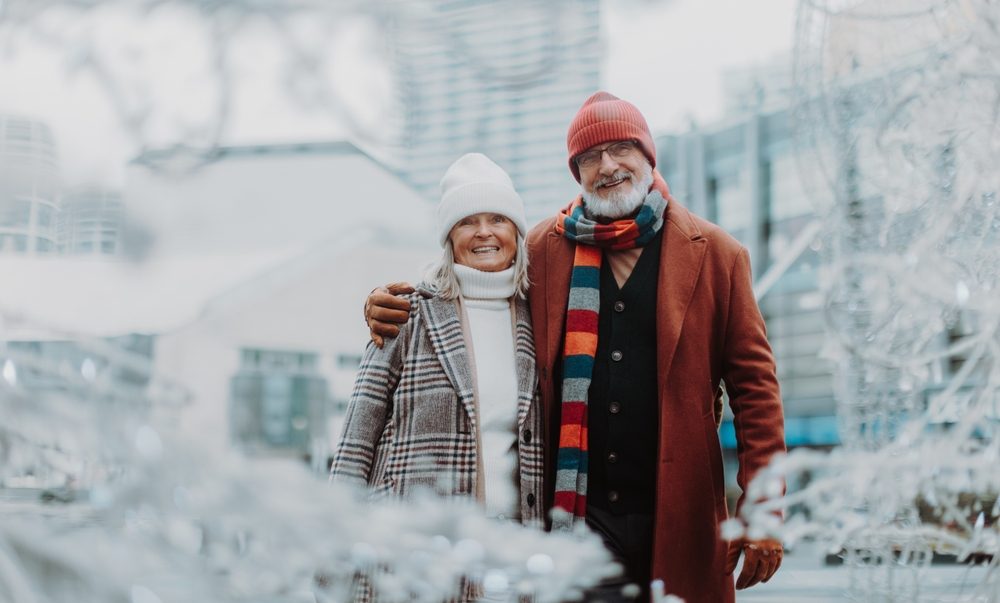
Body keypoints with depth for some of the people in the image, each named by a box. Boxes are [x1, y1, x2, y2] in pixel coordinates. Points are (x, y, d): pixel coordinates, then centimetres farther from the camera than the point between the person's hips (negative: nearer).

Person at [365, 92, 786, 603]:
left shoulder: (715, 253, 4)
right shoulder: (544, 249, 7)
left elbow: (752, 381, 3)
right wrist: (394, 308, 0)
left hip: (678, 517, 0)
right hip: (580, 512, 0)